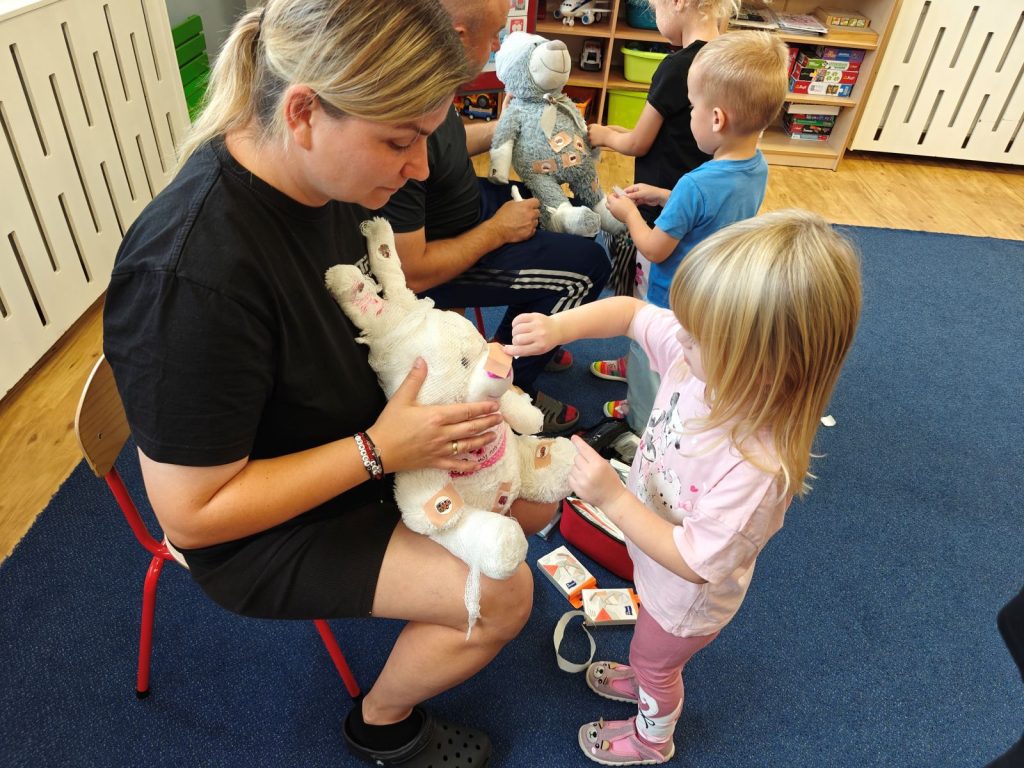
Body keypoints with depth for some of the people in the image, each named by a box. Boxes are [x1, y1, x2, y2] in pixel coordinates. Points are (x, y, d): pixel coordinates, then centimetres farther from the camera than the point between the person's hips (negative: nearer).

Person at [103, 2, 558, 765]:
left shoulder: (325, 174, -12)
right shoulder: (193, 275, -36)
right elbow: (191, 513, -27)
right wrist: (379, 450, -27)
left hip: (361, 435, 7)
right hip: (262, 525, -7)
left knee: (534, 498, 6)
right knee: (503, 594, -13)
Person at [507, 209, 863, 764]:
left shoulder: (758, 467, -45)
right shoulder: (704, 356, -27)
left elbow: (692, 562, -35)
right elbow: (632, 312, -12)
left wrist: (612, 497, -37)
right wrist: (560, 327, -27)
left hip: (687, 596, -5)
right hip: (656, 560, 6)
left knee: (654, 660, 28)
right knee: (653, 651, 36)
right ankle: (648, 679, 71)